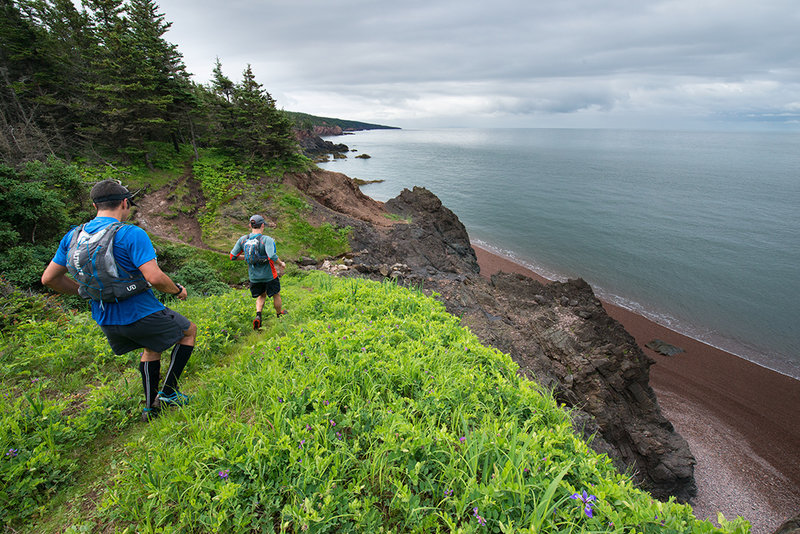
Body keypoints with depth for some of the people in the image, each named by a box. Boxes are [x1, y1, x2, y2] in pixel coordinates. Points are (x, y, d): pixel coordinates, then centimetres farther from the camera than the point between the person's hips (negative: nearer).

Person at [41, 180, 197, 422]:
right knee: (190, 331, 17)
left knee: (152, 347, 30)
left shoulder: (73, 236, 2)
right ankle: (168, 392, 13)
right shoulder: (131, 234, -20)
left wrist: (88, 291, 20)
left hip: (105, 320, 7)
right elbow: (155, 277, -28)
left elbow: (49, 278, 9)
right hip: (142, 315, -7)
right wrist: (177, 290, -9)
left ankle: (151, 407, 35)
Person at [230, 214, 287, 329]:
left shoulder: (243, 239, -5)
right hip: (269, 275, -4)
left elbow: (232, 256, -1)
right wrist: (281, 264, -15)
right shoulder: (267, 240, -21)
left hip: (253, 276, 4)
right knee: (276, 295, 19)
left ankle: (258, 315, 3)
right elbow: (272, 257, -34)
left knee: (261, 296, 25)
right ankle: (280, 315, 38)